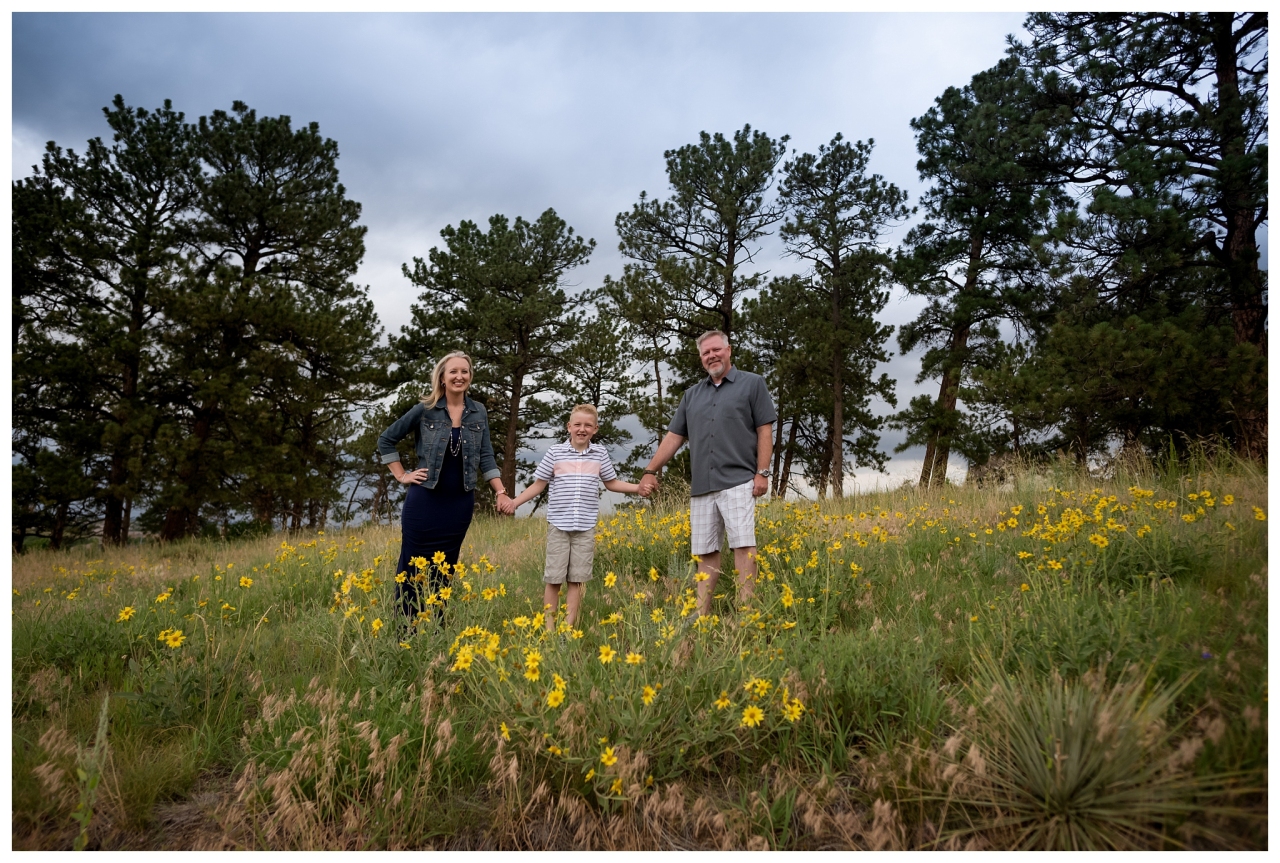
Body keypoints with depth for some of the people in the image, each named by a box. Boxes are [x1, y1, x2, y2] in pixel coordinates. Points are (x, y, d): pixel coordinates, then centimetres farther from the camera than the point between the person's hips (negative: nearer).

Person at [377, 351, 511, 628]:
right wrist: (401, 476, -1)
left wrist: (501, 492, -2)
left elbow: (486, 457, 7)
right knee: (412, 566, 2)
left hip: (460, 503, 3)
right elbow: (386, 440, 5)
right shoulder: (425, 409, -4)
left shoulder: (478, 412, 4)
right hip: (424, 501, -3)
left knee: (444, 568, 10)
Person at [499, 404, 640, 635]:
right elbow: (539, 484, 5)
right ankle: (549, 626, 10)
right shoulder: (556, 453, 0)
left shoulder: (600, 454, 6)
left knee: (577, 578, 3)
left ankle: (568, 626, 8)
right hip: (558, 524, -1)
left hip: (586, 526, 2)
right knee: (553, 577, 1)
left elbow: (612, 483, 17)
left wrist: (638, 487, 5)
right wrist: (515, 501, -6)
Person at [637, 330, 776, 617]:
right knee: (705, 552, 6)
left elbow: (765, 431, 0)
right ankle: (702, 614, 10)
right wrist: (650, 471, 11)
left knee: (743, 544, -10)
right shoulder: (691, 395, 19)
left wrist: (762, 473, -8)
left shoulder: (752, 383, 6)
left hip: (738, 482, -5)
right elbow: (674, 436, 18)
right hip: (701, 487, 5)